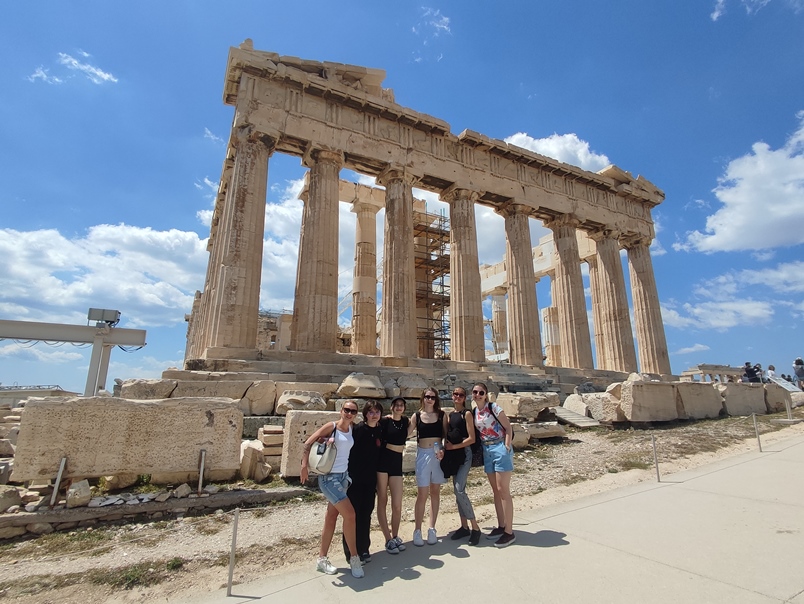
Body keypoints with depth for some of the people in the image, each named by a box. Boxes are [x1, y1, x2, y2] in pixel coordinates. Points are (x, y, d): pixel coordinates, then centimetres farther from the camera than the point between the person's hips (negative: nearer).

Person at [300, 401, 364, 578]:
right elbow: (308, 443, -11)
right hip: (329, 478, -7)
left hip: (344, 476, 7)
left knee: (331, 518, 14)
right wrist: (304, 465, -19)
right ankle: (354, 558, 6)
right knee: (350, 514, -10)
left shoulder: (351, 428, 5)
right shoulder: (331, 426, -12)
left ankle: (322, 559, 27)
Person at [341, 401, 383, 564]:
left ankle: (364, 549, 27)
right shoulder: (358, 429, -13)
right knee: (353, 515, 3)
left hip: (370, 480, 5)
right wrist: (349, 476, -19)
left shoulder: (380, 431, 3)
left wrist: (377, 482, 13)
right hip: (355, 479, -5)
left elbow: (378, 455, 11)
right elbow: (349, 452, -13)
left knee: (366, 515, 12)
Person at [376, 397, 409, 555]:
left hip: (397, 462, 3)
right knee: (382, 501, 3)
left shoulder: (406, 421, 8)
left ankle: (395, 536, 23)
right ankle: (388, 540, 15)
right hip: (383, 459, -3)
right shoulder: (384, 421, -5)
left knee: (397, 505, 1)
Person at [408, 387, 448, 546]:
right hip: (423, 454, -1)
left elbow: (446, 435, 4)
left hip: (439, 454, 1)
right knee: (422, 494, -1)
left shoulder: (441, 415, 2)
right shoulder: (417, 416, 1)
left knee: (435, 492, 10)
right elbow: (406, 433, -3)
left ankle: (432, 529, 20)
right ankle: (417, 531, 9)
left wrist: (443, 449, -11)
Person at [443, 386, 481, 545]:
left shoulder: (467, 413, -6)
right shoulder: (450, 415, 13)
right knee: (457, 491, 9)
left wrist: (453, 446, -12)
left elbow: (471, 438, -11)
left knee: (459, 490, -14)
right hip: (453, 455, 7)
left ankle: (475, 528, -3)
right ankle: (464, 527, 19)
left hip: (464, 454, -7)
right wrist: (445, 446, -4)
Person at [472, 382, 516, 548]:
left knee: (503, 490, -4)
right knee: (495, 491, 14)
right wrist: (483, 450, 7)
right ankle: (501, 526, 25)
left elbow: (508, 427, -12)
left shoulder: (493, 407, -12)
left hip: (500, 448, -7)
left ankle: (509, 532, 4)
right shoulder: (474, 412, 7)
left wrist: (507, 447, -17)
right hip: (487, 451, 7)